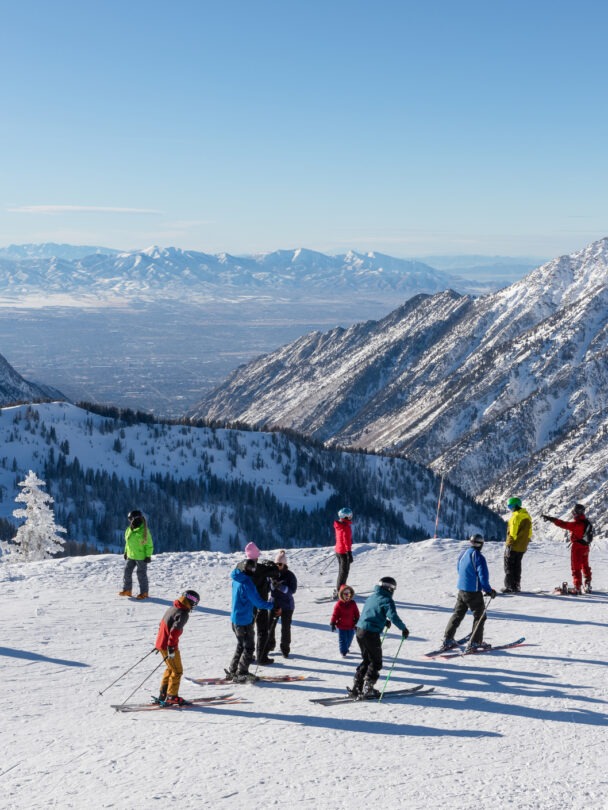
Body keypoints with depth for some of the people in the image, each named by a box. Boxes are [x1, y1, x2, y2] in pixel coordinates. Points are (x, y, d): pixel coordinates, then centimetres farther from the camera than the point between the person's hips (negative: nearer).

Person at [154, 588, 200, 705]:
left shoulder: (172, 609, 10)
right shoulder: (183, 614, -18)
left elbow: (162, 624, 22)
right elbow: (175, 631, -28)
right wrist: (171, 648, -27)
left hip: (161, 642, 9)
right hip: (168, 646, -9)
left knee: (171, 669, 22)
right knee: (177, 671, 3)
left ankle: (163, 695, 26)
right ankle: (171, 697, 5)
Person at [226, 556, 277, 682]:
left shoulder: (236, 580, 5)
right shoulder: (247, 583, -23)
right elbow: (258, 602, -20)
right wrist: (273, 607, -9)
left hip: (235, 619, 9)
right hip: (244, 621, -9)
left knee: (241, 646, 21)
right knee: (248, 648, 4)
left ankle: (232, 671, 27)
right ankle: (241, 674, 7)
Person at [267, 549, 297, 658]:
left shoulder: (290, 575, -11)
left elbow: (293, 590, -18)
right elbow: (267, 588, 1)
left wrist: (280, 587, -28)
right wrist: (272, 584, -21)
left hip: (286, 605, -3)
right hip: (274, 603, 3)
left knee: (285, 628, 3)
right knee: (270, 625, 7)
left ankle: (285, 649, 18)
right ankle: (270, 645, 28)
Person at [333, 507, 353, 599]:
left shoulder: (338, 525, 8)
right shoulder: (346, 527, -21)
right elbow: (347, 540, -25)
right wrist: (349, 553, -26)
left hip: (338, 551, 9)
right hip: (344, 551, -9)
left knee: (341, 570, 21)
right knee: (344, 571, -3)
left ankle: (339, 589, 30)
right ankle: (339, 592, -5)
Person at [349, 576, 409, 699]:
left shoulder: (372, 597, 17)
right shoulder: (387, 600, -8)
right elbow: (393, 616, -22)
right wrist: (403, 629, -9)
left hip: (360, 631, 8)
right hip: (371, 633, -8)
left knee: (367, 660, 21)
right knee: (376, 662, 4)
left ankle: (356, 688, 20)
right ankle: (367, 691, 2)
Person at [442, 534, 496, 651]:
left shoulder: (463, 554, 5)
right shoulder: (479, 557, -17)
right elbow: (483, 576, -20)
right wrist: (489, 590, -9)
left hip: (461, 590, 7)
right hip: (474, 592, -7)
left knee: (458, 614, 17)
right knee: (479, 616, 7)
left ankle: (448, 639, 14)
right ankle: (475, 642, 5)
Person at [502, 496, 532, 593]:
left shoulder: (516, 516, -16)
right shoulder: (527, 516, 10)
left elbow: (512, 532, -19)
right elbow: (529, 532, 15)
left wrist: (509, 545, -16)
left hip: (513, 546, -8)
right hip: (522, 548, 8)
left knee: (509, 566, 1)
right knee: (517, 566, 15)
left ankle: (509, 586, -1)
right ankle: (517, 585, 16)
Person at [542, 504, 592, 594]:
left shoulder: (577, 524, -24)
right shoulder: (586, 522, 2)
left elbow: (564, 524, -28)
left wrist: (551, 519, -25)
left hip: (577, 547, -8)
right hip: (585, 547, 8)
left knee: (576, 568, 0)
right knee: (585, 567, 19)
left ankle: (577, 588, 0)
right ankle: (588, 586, 27)